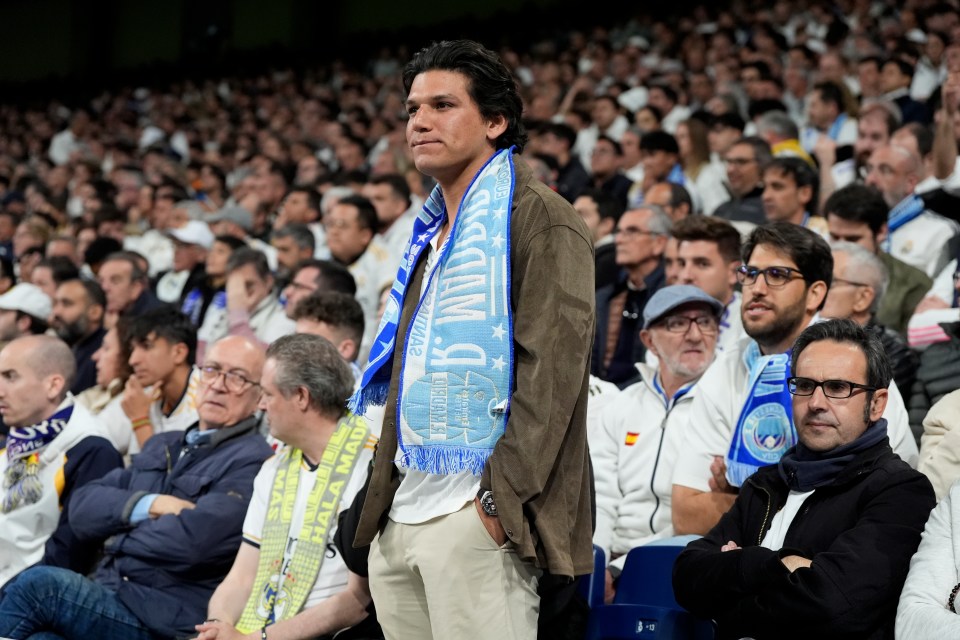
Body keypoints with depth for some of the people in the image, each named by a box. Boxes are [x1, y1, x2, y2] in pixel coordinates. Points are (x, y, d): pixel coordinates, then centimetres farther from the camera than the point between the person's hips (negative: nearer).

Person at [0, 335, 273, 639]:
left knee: (39, 583, -25)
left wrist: (117, 538, 1)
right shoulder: (161, 446, 22)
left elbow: (192, 541, -17)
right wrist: (148, 505, -6)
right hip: (107, 596, 6)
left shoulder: (252, 462, -3)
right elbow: (82, 508, 13)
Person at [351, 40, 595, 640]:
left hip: (475, 520, -8)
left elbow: (552, 366, -14)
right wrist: (384, 499, 16)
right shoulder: (432, 235, 21)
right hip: (401, 517, 8)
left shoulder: (540, 220, -5)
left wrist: (499, 495, -20)